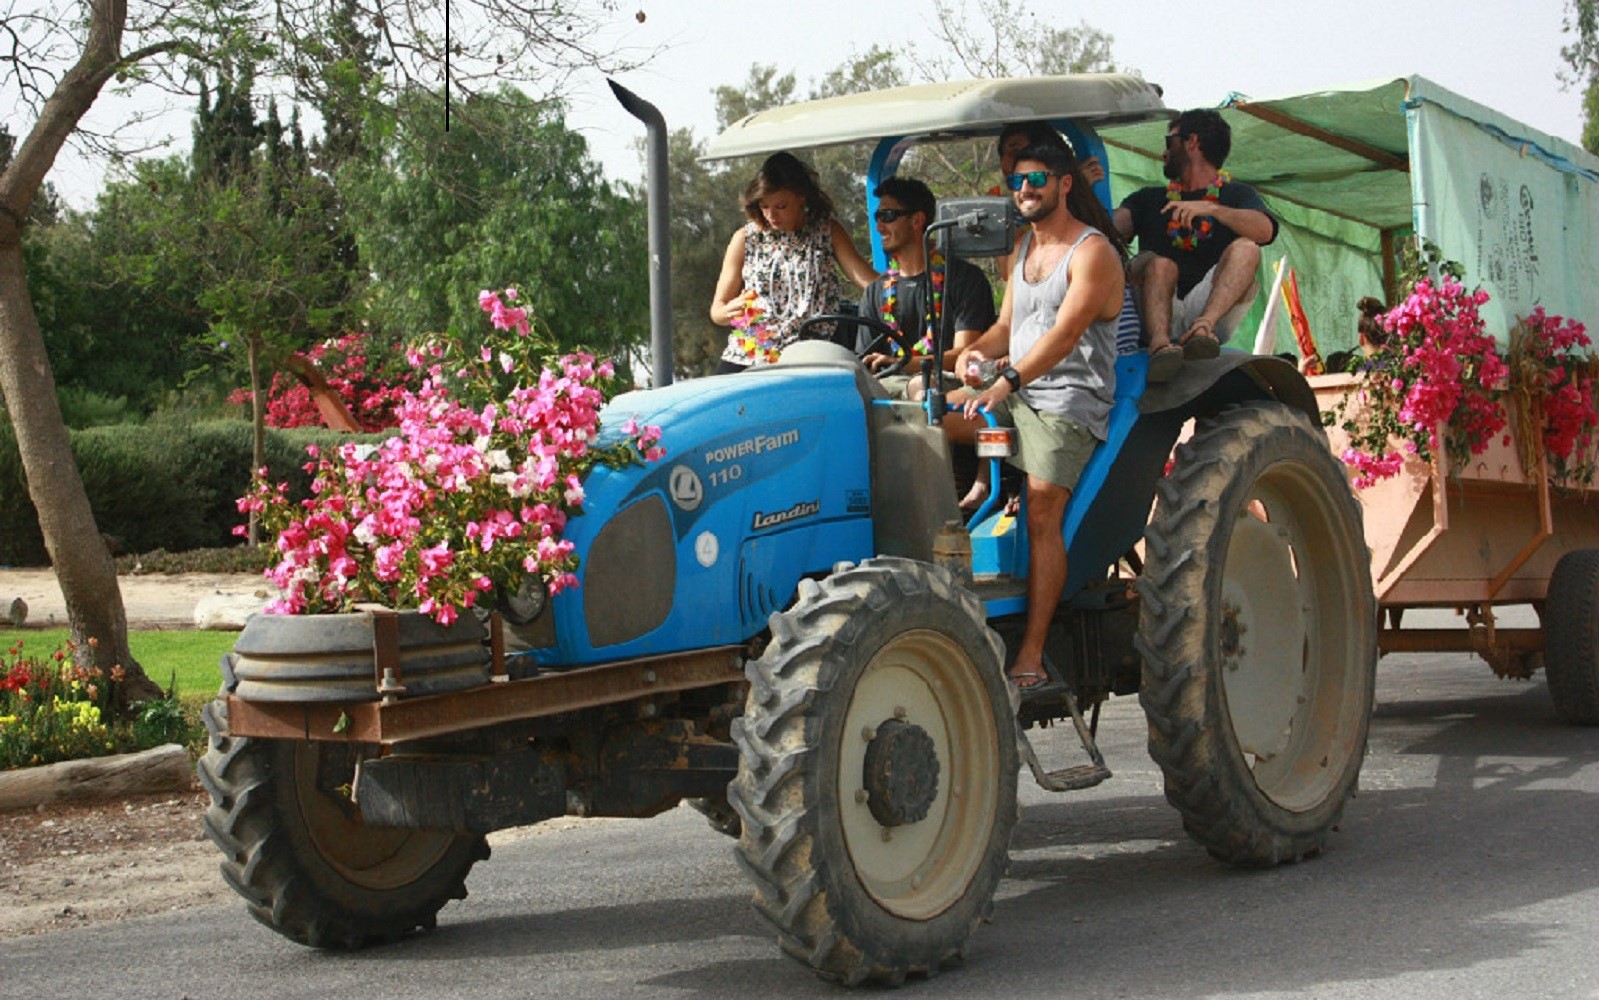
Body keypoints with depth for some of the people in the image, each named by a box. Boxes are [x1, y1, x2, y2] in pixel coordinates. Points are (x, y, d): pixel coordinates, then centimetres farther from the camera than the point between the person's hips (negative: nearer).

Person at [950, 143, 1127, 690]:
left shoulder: (1093, 252, -8)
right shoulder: (1023, 247, 19)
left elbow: (1065, 333, -21)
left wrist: (1009, 382, -33)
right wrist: (975, 351, -3)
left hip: (1070, 402, -8)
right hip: (1016, 395, 8)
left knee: (1042, 508, -23)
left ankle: (1031, 656, -27)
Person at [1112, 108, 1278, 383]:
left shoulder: (1235, 195, 20)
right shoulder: (1149, 199, 29)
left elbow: (1265, 230, -4)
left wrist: (1212, 209, -18)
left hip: (1209, 304, -1)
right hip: (1156, 314, 1)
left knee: (1245, 249, -22)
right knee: (1159, 264, -27)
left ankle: (1204, 325, -46)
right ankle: (1159, 341, -53)